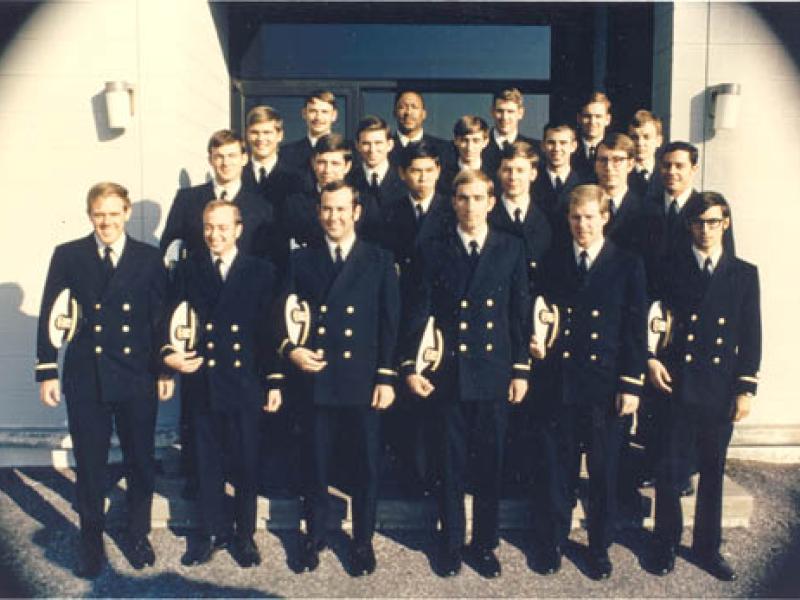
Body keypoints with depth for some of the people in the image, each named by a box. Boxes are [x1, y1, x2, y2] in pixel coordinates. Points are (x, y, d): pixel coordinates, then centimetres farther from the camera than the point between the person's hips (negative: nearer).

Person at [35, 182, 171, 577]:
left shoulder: (149, 258, 2)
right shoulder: (68, 256, 2)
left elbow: (163, 317, 4)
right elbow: (48, 317, 2)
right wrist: (47, 371, -1)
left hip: (138, 377, 1)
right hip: (86, 377, 0)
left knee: (141, 462, 10)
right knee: (89, 464, 8)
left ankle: (138, 537, 30)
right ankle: (91, 543, 27)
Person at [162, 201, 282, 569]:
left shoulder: (261, 271, 1)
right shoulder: (188, 270, 7)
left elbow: (270, 328, 0)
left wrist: (274, 382, -3)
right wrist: (168, 354, -11)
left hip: (245, 382, -1)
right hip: (202, 382, 2)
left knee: (246, 462, 7)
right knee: (208, 461, 11)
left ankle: (244, 534, 24)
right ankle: (213, 532, 26)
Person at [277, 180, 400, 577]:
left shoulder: (379, 261, 3)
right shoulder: (302, 260, 7)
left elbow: (390, 324, -1)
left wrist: (387, 377, -6)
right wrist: (289, 349, -12)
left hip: (363, 381, -1)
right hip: (316, 379, 1)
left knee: (366, 466, 9)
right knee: (317, 465, 12)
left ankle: (363, 541, 26)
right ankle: (314, 536, 30)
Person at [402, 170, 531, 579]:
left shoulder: (511, 249, 3)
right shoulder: (433, 251, 1)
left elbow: (521, 313, 4)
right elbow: (417, 312, 0)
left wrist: (521, 369, 2)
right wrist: (409, 366, -6)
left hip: (495, 375, 1)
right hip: (449, 373, -1)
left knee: (490, 466, 10)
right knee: (451, 466, 10)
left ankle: (485, 544, 28)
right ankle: (451, 545, 26)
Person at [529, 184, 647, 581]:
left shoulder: (628, 265, 1)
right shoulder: (553, 263, 8)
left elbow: (635, 330, -1)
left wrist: (631, 385, -6)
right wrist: (538, 343, -7)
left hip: (606, 386, -1)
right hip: (560, 381, 1)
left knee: (604, 470, 9)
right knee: (556, 467, 7)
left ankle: (600, 547, 26)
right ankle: (551, 543, 24)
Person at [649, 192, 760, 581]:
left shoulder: (744, 274, 6)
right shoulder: (671, 268, 2)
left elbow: (751, 337, 5)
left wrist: (746, 389, -1)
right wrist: (650, 359, -10)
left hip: (721, 391, 2)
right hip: (677, 385, -1)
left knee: (712, 471, 12)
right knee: (670, 469, 4)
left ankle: (707, 546, 28)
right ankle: (666, 543, 22)